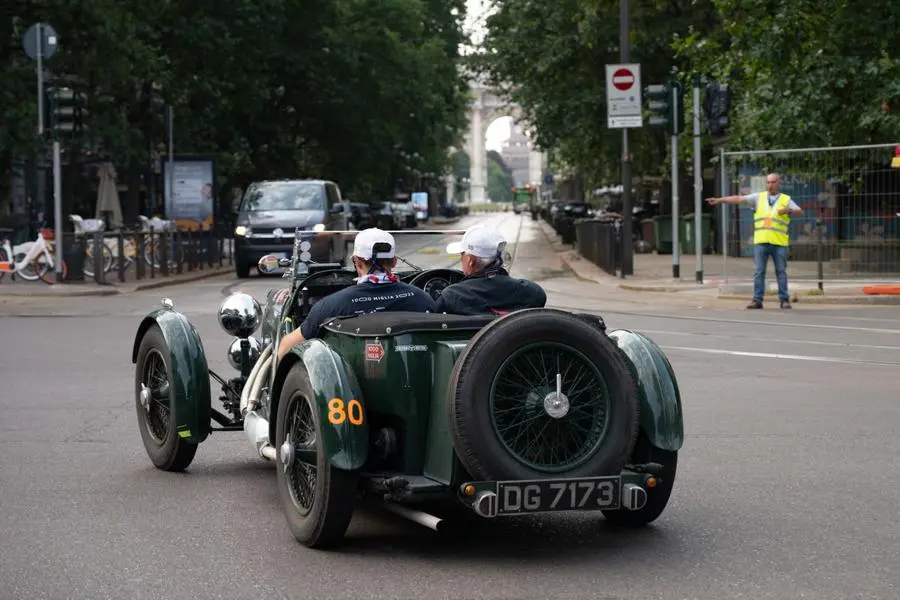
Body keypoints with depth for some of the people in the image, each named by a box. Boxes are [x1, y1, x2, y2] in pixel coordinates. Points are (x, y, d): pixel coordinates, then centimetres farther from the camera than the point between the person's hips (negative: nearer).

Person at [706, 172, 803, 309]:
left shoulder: (786, 200, 9)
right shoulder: (759, 197, 11)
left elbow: (800, 212, 0)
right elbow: (739, 199, 6)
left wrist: (789, 210, -20)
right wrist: (719, 200, -1)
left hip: (779, 242, -1)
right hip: (761, 241, 1)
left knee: (781, 272, 2)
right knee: (758, 272, -2)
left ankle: (784, 300, 7)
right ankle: (757, 300, 0)